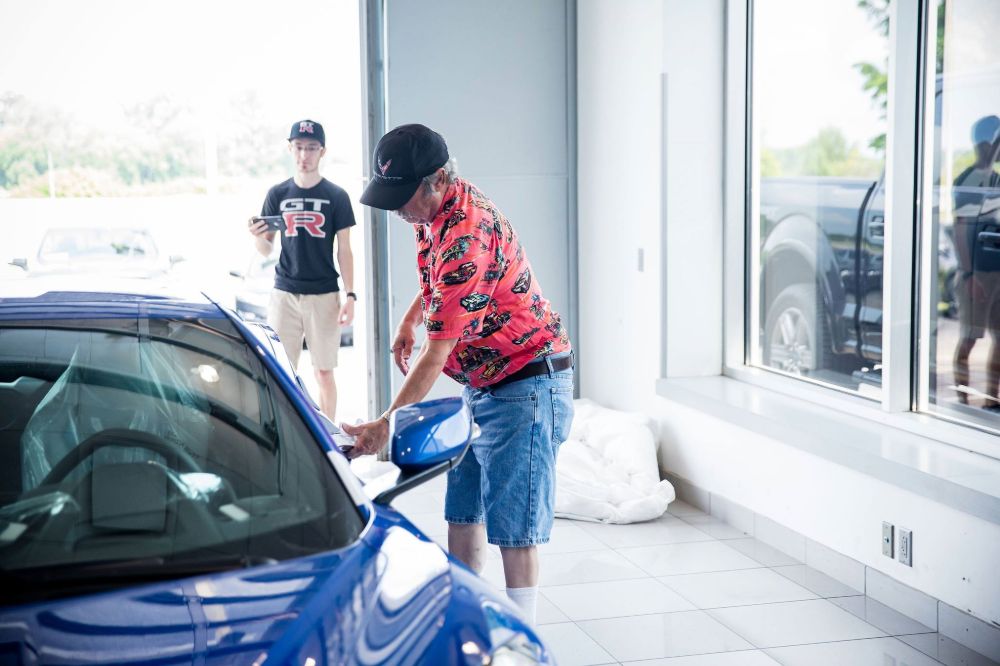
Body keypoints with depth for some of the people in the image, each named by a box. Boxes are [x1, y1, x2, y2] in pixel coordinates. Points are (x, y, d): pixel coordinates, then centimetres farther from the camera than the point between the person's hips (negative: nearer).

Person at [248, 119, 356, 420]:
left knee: (324, 372, 4)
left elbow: (344, 250, 3)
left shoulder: (336, 197, 1)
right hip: (284, 293, 2)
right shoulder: (278, 194, 6)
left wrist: (350, 295, -5)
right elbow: (266, 250, 7)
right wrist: (258, 236, -16)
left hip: (324, 295, -2)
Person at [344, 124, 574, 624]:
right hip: (481, 383, 10)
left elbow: (437, 353, -29)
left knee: (512, 526, -7)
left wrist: (387, 425, -28)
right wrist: (409, 320, 15)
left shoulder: (466, 236, -28)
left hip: (526, 383, -10)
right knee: (462, 513, 13)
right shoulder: (436, 213, 2)